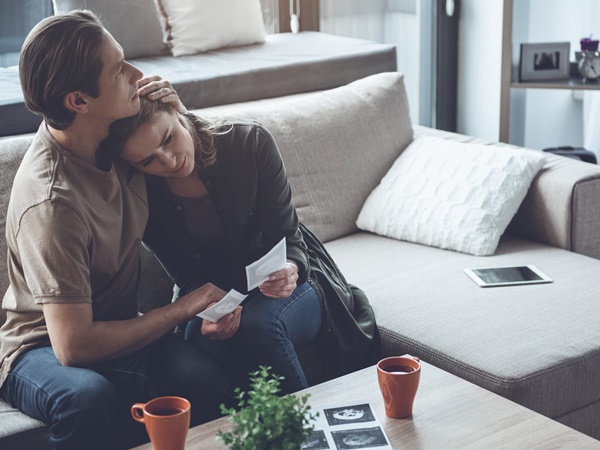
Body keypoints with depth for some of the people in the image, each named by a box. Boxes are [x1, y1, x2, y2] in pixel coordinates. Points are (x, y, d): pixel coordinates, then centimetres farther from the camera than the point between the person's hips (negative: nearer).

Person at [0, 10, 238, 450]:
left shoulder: (107, 133, -6)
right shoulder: (51, 200, -28)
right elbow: (73, 346, -29)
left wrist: (169, 103, -5)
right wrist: (184, 307, -17)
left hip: (115, 328, 6)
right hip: (43, 347, -6)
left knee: (204, 380, -27)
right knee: (90, 398, -41)